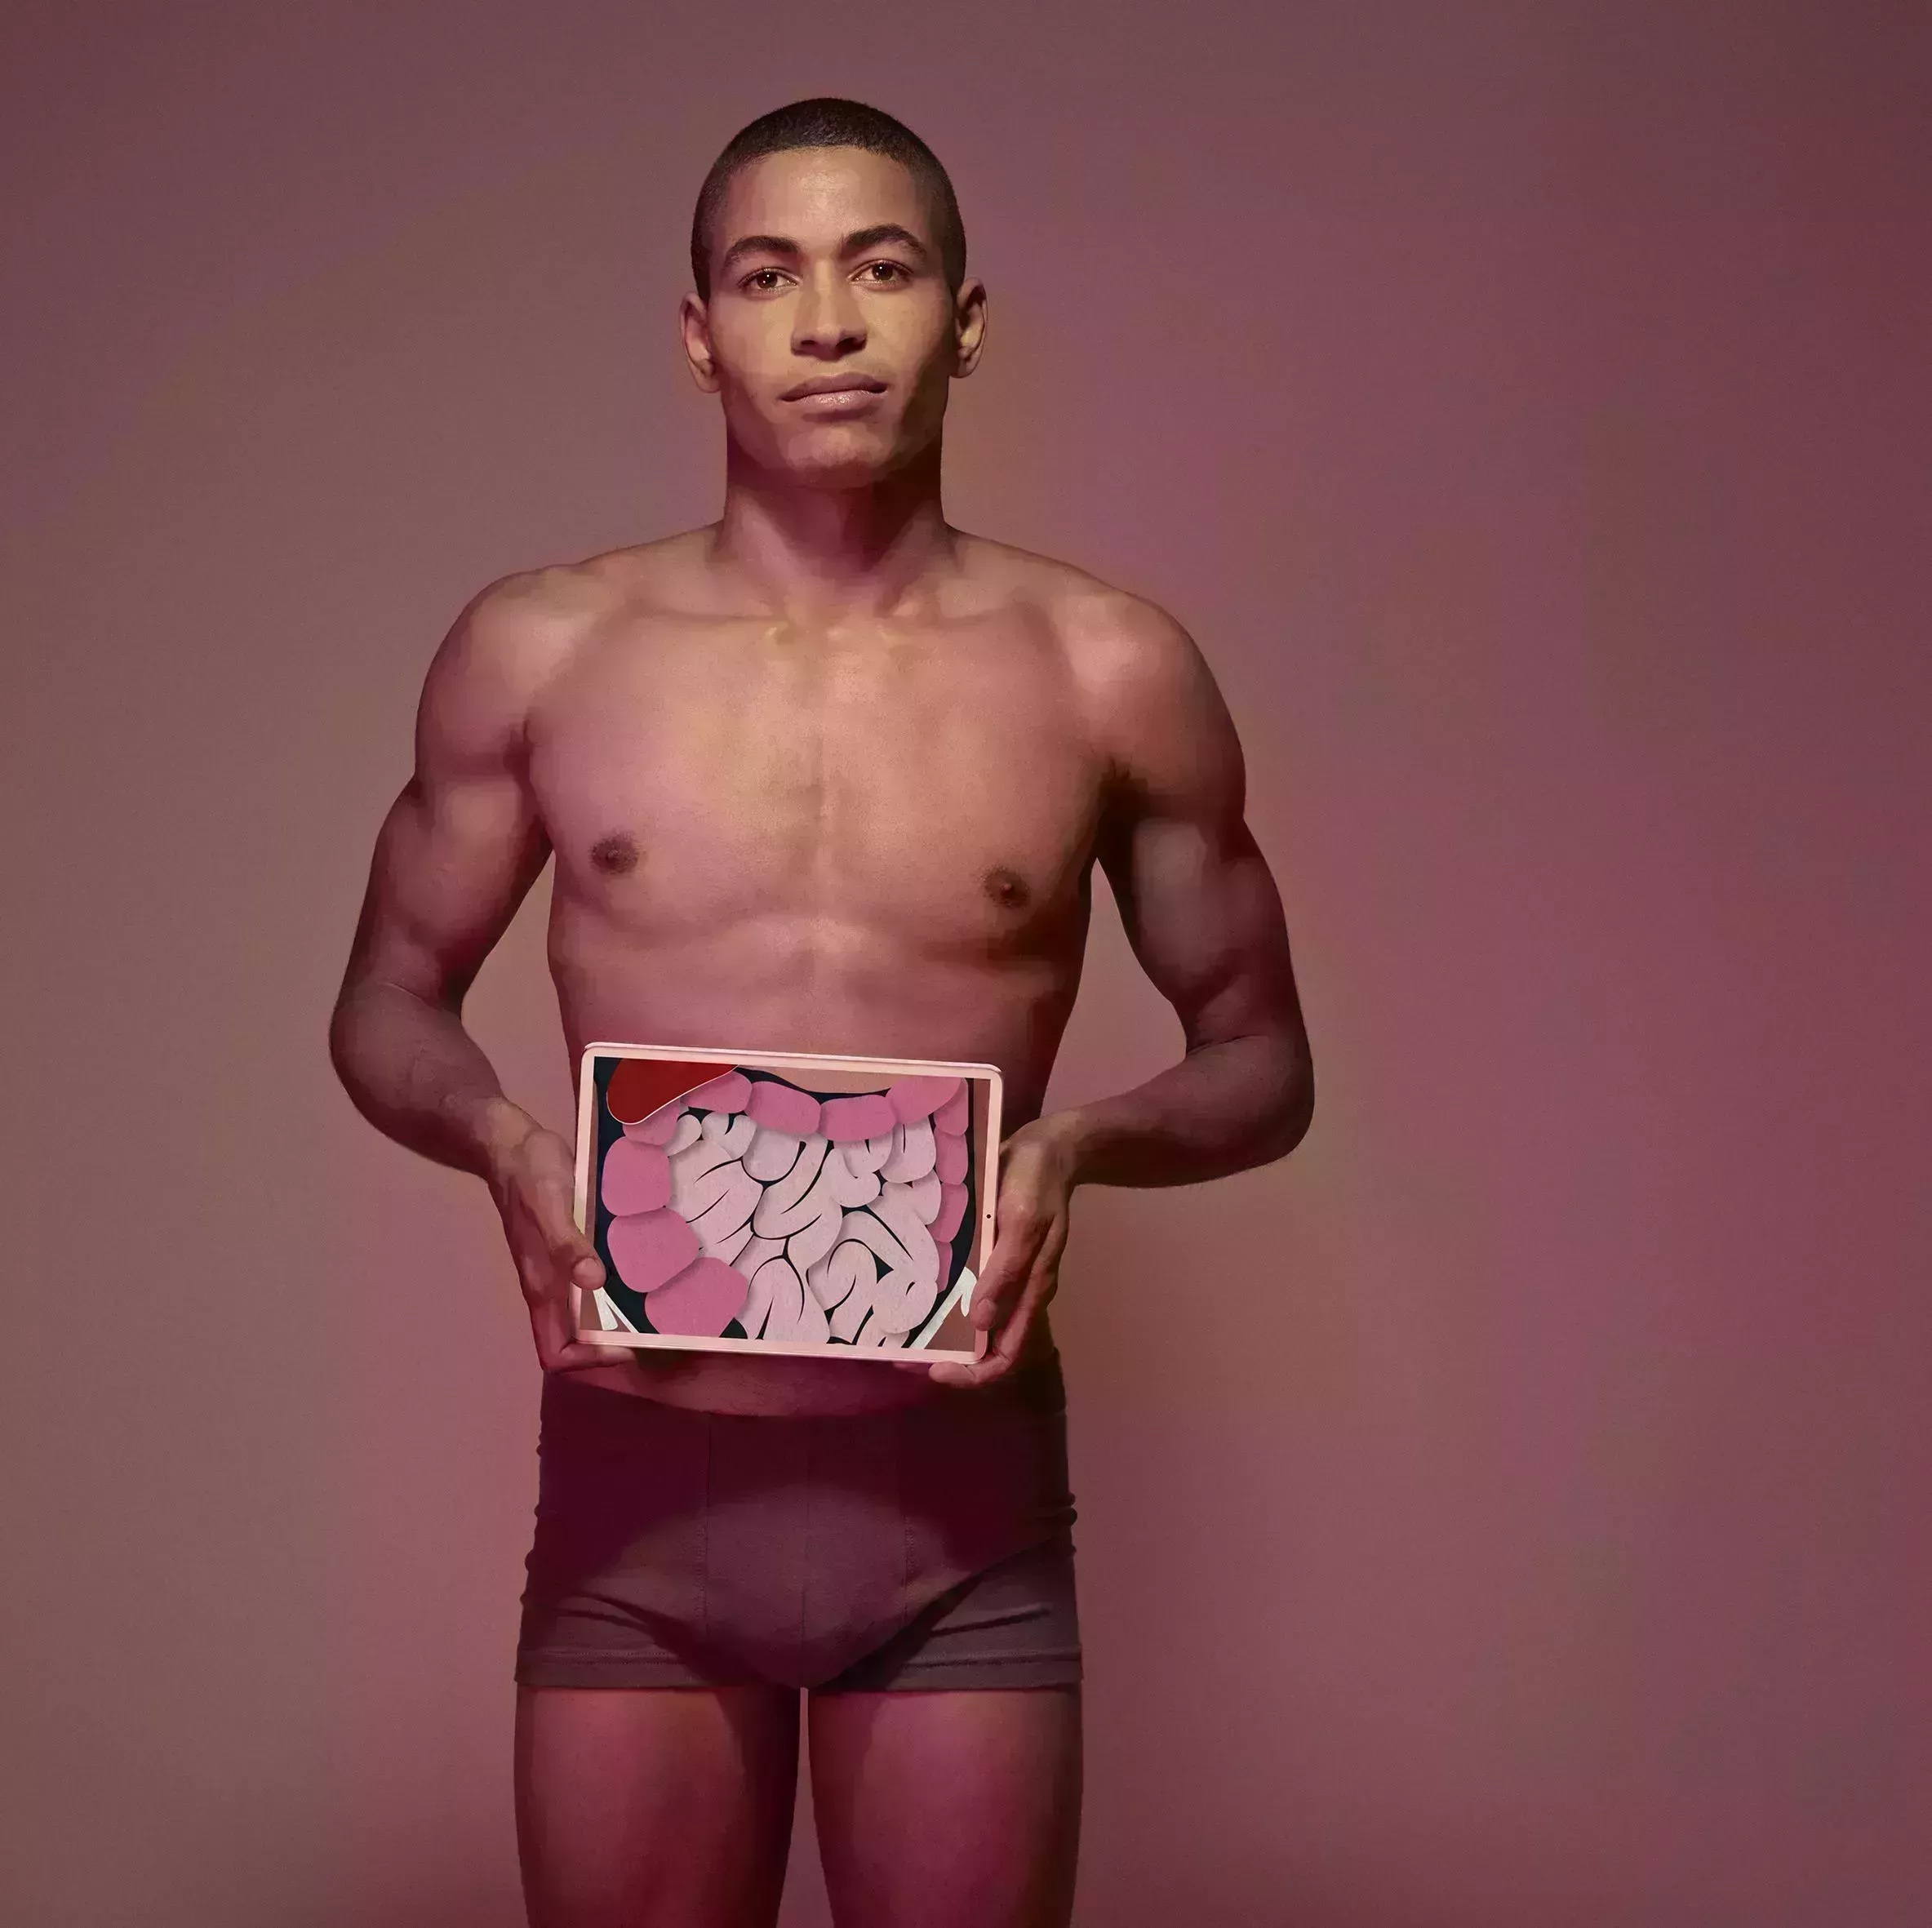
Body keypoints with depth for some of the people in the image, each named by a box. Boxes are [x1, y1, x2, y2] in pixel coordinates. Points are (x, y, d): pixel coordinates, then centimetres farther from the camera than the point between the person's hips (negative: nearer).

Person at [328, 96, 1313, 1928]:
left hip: (962, 1505, 0)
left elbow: (1261, 1058, 9)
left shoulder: (1112, 676, -1)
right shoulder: (535, 652, 1)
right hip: (633, 1496, 1)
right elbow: (387, 1004, 12)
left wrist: (1080, 1139, -12)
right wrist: (500, 1138, -10)